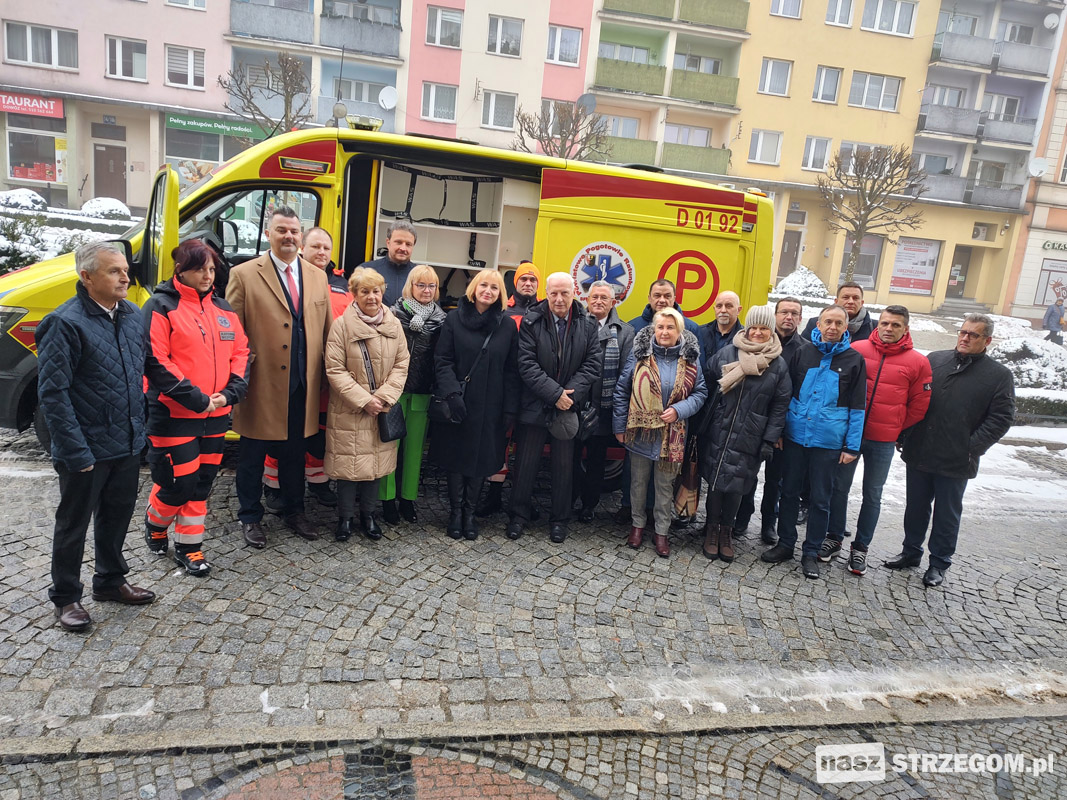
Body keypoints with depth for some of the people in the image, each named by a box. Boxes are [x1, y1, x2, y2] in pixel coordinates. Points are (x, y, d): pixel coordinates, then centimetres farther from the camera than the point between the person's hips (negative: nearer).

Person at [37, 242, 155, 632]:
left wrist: (139, 428, 13)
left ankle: (110, 580, 39)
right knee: (74, 524, 11)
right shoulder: (65, 323, -17)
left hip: (127, 445, 7)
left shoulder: (131, 315, 4)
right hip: (87, 451, -6)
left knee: (117, 515, 20)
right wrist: (76, 452, -19)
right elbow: (53, 393, -18)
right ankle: (66, 597, 28)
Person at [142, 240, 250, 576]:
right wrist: (195, 398, -17)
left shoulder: (222, 308, 12)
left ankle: (189, 547, 24)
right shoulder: (161, 306, -6)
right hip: (173, 414, -5)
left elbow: (240, 351, 11)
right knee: (179, 482, -1)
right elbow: (155, 360, -13)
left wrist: (231, 392, -5)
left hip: (216, 414, 6)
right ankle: (155, 525, 31)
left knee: (202, 482, 11)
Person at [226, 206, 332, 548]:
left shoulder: (318, 277, 8)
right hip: (261, 385, -3)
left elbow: (326, 331, 9)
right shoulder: (243, 274, -4)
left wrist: (325, 377, 5)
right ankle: (250, 517, 28)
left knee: (295, 453, 17)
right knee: (252, 455, 11)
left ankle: (293, 511, 35)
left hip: (303, 387, 4)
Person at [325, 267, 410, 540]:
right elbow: (335, 370, -11)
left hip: (382, 409, 3)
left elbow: (401, 364, 2)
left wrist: (383, 397, -10)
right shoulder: (342, 325, -9)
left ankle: (367, 513, 30)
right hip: (349, 410, -3)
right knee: (348, 463, 4)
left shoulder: (394, 324, 2)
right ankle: (345, 517, 22)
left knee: (376, 461, 11)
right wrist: (364, 400, -15)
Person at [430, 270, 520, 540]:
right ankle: (455, 511, 23)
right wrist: (453, 393, -17)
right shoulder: (455, 319, 0)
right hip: (458, 404, -1)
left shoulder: (507, 325, 3)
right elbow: (442, 361, -4)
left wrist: (510, 408, -1)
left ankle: (469, 512, 24)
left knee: (481, 459, 8)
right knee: (456, 457, 8)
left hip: (489, 406, 1)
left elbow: (511, 370, 3)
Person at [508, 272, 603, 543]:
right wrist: (555, 393, -18)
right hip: (534, 406, -1)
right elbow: (527, 365, -11)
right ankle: (519, 515, 25)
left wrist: (570, 394, -15)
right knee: (526, 464, 9)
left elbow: (592, 365, -2)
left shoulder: (586, 326, 2)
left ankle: (559, 519, 27)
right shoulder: (531, 322, -5)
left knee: (564, 466, 12)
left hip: (568, 408, 2)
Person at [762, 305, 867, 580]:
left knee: (820, 500, 7)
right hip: (795, 436, 2)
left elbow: (857, 407, 1)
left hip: (828, 441, -2)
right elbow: (786, 393, 9)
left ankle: (811, 552, 20)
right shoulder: (803, 351, 4)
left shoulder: (854, 360, 0)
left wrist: (852, 446, -3)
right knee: (789, 492, 11)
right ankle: (785, 544, 25)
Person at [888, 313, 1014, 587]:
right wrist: (905, 435, 1)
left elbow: (1001, 419, -6)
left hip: (956, 462, -3)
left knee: (947, 513, 11)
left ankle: (939, 563, 25)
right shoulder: (934, 360, 5)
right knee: (915, 507, 15)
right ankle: (911, 552, 32)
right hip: (919, 453, 3)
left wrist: (972, 448, -14)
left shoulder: (1000, 376, -3)